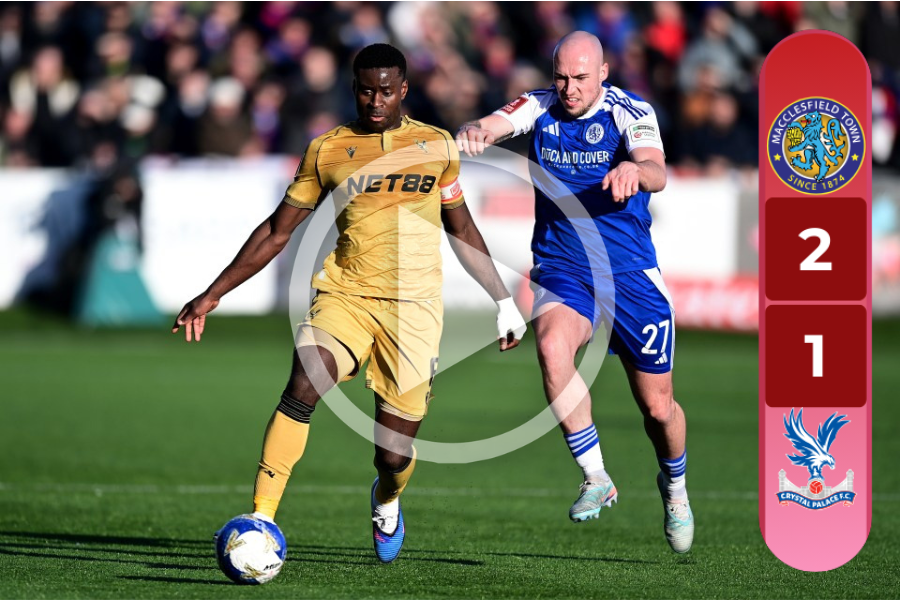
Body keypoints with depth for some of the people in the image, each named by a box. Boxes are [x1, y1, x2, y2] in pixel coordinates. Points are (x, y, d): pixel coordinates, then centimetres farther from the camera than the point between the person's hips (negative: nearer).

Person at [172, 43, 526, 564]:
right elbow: (277, 232, 10)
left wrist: (504, 301, 19)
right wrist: (213, 295, 6)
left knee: (395, 455, -1)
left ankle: (387, 504, 36)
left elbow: (461, 229, 20)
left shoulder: (436, 146, 8)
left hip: (414, 306, 0)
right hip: (343, 296, 0)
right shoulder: (327, 150, 5)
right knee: (301, 390, -28)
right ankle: (261, 520, -27)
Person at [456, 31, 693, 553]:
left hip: (631, 275, -1)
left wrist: (634, 169, -53)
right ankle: (596, 478, -20)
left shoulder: (630, 112, -11)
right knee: (552, 345, -31)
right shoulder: (540, 108, -3)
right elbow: (496, 124, -23)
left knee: (657, 406, 5)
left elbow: (657, 173, -29)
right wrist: (475, 132, -47)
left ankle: (674, 485, 39)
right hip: (562, 273, 1)